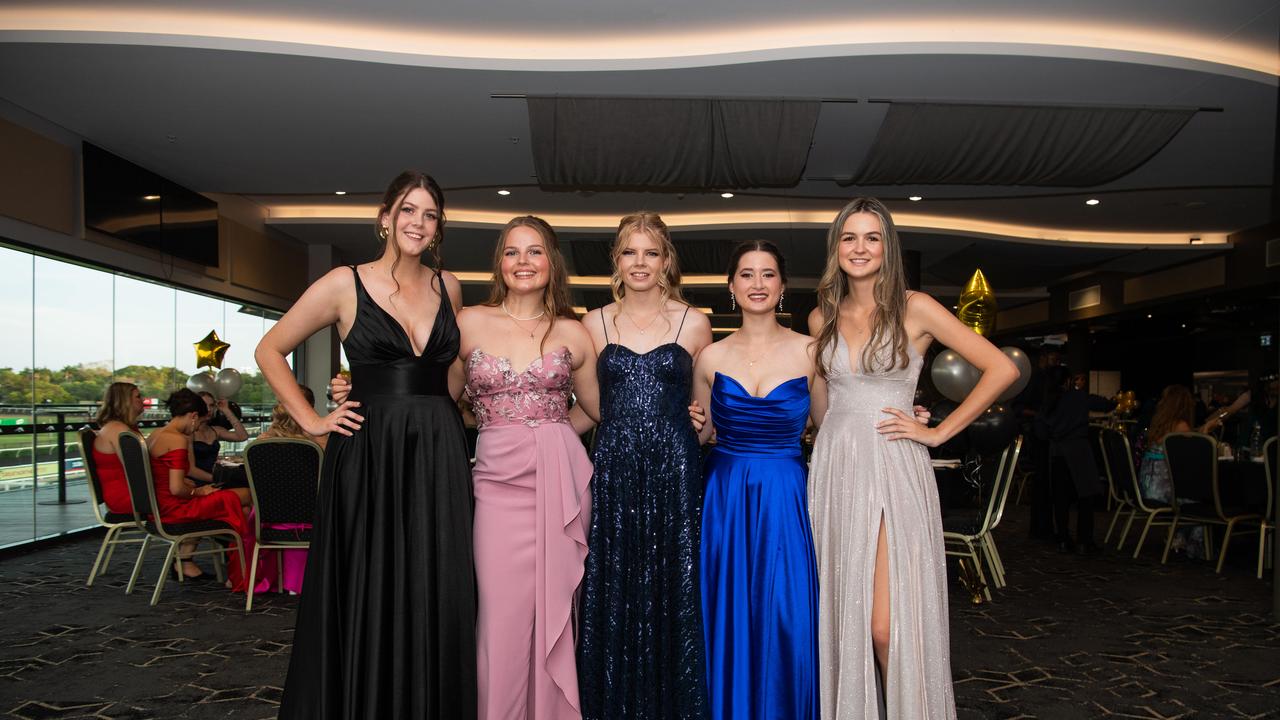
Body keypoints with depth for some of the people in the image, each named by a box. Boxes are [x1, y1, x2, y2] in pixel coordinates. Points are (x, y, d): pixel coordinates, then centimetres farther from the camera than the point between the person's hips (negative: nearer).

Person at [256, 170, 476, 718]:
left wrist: (437, 415, 11)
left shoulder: (447, 287, 9)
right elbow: (270, 350, 6)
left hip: (438, 454, 3)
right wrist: (311, 420, 0)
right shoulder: (345, 284, -1)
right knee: (366, 598, 4)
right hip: (367, 454, -3)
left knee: (435, 600, 6)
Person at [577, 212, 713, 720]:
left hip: (675, 472, -1)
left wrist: (698, 425, 0)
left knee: (672, 593, 3)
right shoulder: (595, 324, 8)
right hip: (612, 470, 1)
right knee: (611, 595, 5)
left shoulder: (694, 324, 5)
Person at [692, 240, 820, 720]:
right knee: (729, 617, 8)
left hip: (784, 498, -1)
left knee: (786, 619, 1)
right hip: (725, 495, 2)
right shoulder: (711, 357, 3)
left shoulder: (808, 352, -1)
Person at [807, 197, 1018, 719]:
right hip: (835, 470, 4)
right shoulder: (822, 318, 9)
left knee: (887, 627, -8)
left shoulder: (915, 309, -3)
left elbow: (1002, 369, -5)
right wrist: (838, 439, 12)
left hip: (894, 470, -4)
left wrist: (938, 432, -6)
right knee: (843, 617, 9)